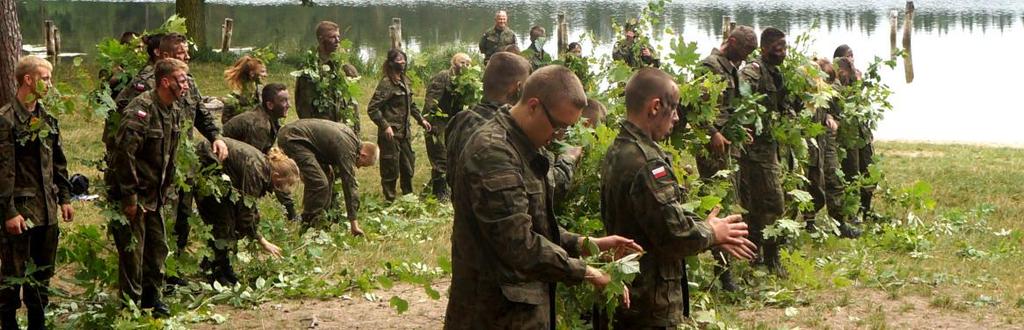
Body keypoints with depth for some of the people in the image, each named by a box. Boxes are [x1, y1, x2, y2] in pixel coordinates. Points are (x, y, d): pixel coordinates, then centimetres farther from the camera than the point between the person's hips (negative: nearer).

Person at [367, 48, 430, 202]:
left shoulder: (405, 81, 10)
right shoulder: (386, 83, -14)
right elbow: (372, 108, -17)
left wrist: (421, 119, 16)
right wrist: (385, 126, -23)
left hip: (405, 132, 8)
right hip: (391, 133, -8)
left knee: (408, 167, 16)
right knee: (391, 170, 0)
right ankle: (390, 200, 10)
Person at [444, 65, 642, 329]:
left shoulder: (528, 149, 12)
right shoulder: (492, 152, -21)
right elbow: (520, 245, -25)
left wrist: (586, 244, 6)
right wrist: (584, 272, -16)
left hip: (528, 307, 10)